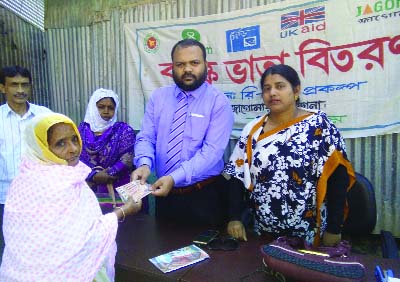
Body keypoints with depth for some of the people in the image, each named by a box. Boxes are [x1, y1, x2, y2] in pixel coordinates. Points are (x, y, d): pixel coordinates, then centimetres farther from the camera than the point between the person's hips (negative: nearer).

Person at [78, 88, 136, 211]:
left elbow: (126, 160, -10)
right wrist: (94, 176, -12)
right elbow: (76, 157, 0)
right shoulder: (83, 128, 6)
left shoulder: (123, 130, -2)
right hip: (88, 189, 3)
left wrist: (106, 175, -13)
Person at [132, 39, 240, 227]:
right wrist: (144, 164, -23)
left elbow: (212, 151, -19)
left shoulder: (219, 102, -10)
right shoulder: (158, 97, 3)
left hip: (205, 196, -3)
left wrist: (175, 178, -30)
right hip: (165, 193, 4)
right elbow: (146, 138, -1)